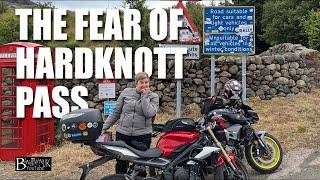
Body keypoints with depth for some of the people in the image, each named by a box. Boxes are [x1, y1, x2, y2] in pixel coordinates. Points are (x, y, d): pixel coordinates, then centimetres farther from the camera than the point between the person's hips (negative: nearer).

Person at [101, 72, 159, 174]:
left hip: (142, 136, -1)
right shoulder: (126, 92, 6)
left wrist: (145, 96, -10)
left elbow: (149, 113, -14)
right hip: (123, 134, 1)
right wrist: (105, 128, 8)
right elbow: (116, 112, 10)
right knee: (121, 165, 6)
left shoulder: (153, 97, 3)